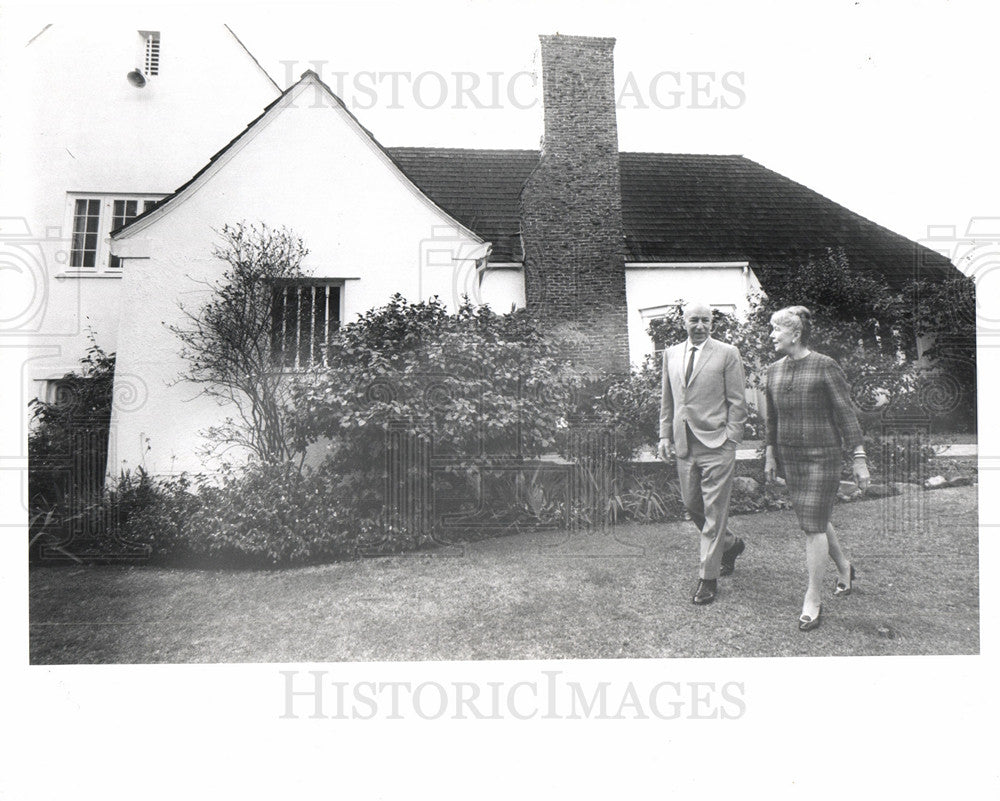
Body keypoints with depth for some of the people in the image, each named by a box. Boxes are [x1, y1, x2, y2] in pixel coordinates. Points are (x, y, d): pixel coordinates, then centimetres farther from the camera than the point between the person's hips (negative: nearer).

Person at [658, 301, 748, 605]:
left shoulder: (727, 353, -3)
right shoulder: (670, 354, 11)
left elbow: (737, 402, -3)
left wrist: (729, 441, -9)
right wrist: (665, 436, 10)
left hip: (716, 445, -5)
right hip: (683, 445, 5)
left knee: (714, 511, 0)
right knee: (691, 505, 13)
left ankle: (708, 578, 11)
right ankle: (731, 544, 39)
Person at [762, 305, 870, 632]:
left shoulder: (825, 367, -10)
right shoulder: (774, 371, 7)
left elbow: (846, 414, -9)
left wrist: (859, 458, -10)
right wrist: (770, 455, 16)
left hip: (823, 456, -6)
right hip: (789, 456, 6)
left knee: (813, 525, -6)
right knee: (814, 520, 16)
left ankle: (812, 600, 4)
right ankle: (844, 567, 42)